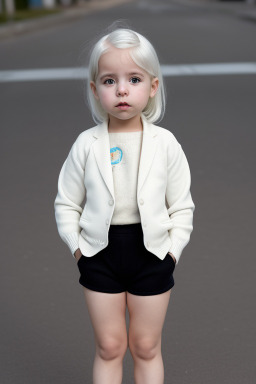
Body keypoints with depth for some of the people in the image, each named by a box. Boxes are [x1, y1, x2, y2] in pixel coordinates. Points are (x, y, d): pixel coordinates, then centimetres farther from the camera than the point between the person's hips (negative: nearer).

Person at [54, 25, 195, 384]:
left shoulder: (165, 143, -8)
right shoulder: (86, 145, -7)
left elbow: (182, 206, -1)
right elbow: (66, 203, 2)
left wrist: (173, 249, -6)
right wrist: (77, 245, -4)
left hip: (151, 253, 0)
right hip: (100, 254, 1)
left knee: (146, 346, 14)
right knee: (109, 346, 13)